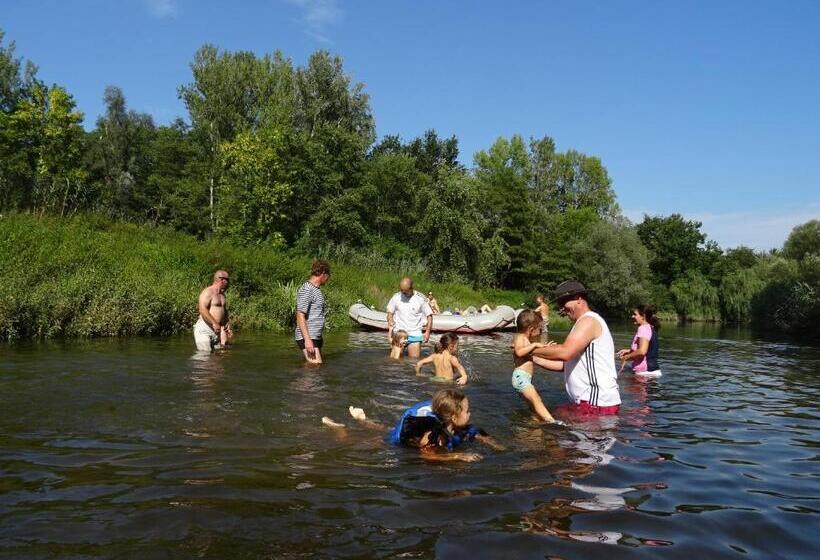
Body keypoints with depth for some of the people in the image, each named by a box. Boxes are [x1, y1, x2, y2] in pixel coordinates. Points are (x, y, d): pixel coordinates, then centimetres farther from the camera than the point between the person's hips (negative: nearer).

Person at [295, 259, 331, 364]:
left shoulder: (317, 289, 17)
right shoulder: (306, 289, -14)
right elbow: (300, 316, -19)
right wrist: (307, 339, -25)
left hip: (316, 336, 10)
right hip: (308, 337, -10)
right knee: (316, 366, -14)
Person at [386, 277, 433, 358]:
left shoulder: (420, 299, -4)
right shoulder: (396, 297, 1)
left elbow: (429, 315, 0)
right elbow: (390, 313, 9)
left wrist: (427, 331, -8)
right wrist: (390, 328, -4)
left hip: (414, 334, -1)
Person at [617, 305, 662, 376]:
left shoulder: (643, 328, -16)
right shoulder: (651, 328, 16)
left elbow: (642, 351, -27)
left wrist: (627, 356, -12)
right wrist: (629, 350, 19)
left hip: (646, 372, -11)